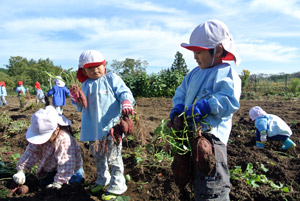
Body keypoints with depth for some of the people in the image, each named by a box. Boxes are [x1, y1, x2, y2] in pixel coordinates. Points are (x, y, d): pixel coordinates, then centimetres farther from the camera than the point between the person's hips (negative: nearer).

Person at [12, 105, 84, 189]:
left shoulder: (64, 139, -40)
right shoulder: (42, 136, -17)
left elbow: (65, 163, -37)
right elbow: (31, 152, -10)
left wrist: (58, 183, -33)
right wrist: (21, 170, -18)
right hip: (51, 166, 8)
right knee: (42, 182, 9)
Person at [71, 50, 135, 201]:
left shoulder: (112, 79, -3)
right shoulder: (85, 85, 12)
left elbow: (124, 93, -9)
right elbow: (82, 108, 16)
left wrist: (126, 103, -31)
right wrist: (76, 99, -5)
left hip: (111, 126, -6)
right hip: (93, 129, 6)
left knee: (113, 157, 0)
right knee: (98, 157, 21)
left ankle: (116, 186, 17)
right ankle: (103, 180, 42)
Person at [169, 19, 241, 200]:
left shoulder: (227, 74, -10)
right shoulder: (195, 73, 15)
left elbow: (230, 102, -22)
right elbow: (181, 93, 20)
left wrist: (204, 106, -30)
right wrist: (177, 108, 2)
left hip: (211, 135, -8)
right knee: (196, 183, 24)